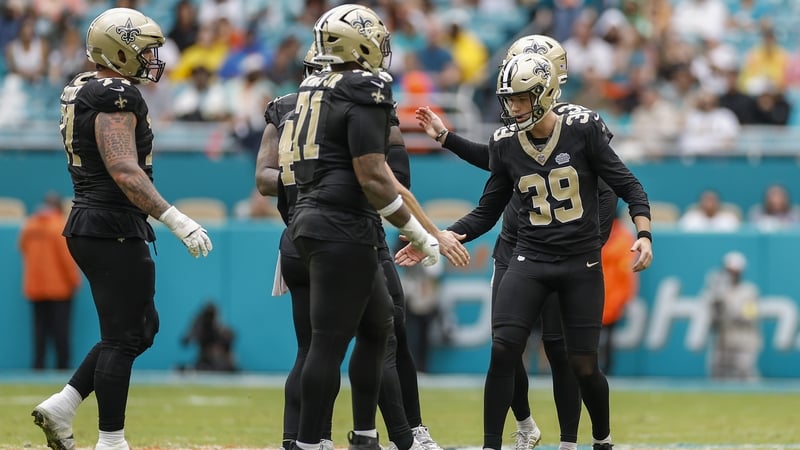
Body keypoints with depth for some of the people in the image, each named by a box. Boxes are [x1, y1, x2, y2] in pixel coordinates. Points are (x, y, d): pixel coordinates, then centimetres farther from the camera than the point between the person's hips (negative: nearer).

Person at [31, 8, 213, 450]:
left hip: (88, 225, 10)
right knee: (122, 337, -3)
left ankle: (61, 407, 13)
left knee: (142, 327, 17)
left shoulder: (83, 93, 15)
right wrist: (175, 219, -27)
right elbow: (124, 171, -25)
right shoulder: (116, 97, -16)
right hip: (115, 230, -10)